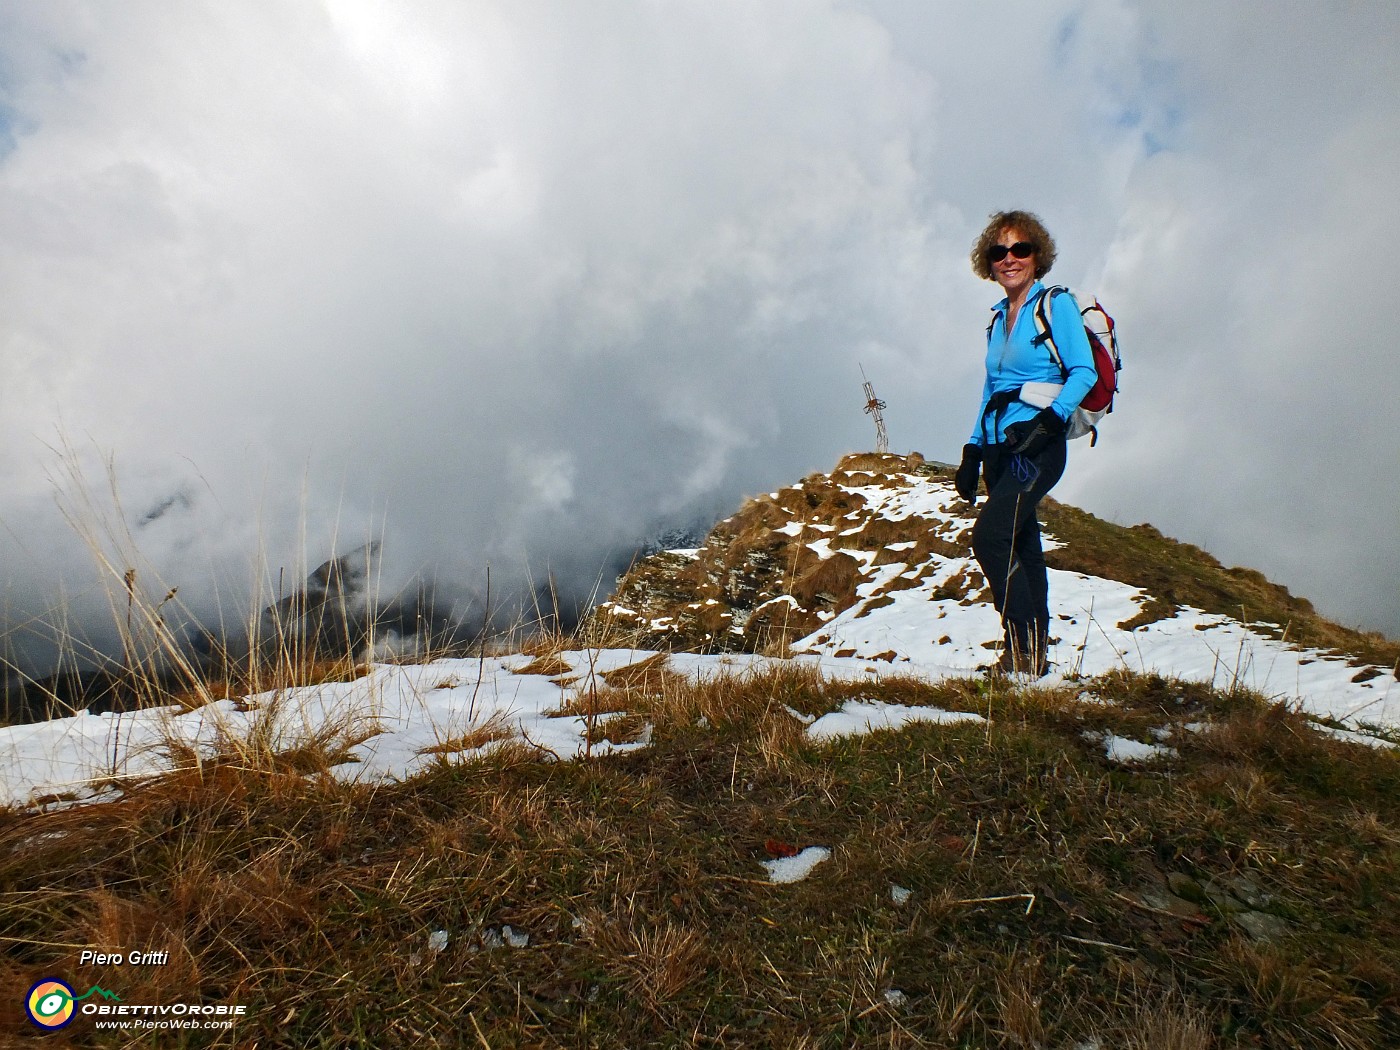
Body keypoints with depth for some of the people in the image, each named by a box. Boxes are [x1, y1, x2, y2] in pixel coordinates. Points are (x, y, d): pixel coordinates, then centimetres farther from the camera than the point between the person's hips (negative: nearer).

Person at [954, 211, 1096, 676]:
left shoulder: (1056, 305, 0)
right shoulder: (998, 318, 19)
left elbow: (1084, 371, -9)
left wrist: (1049, 420, -23)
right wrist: (972, 454, 15)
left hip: (1037, 448, -7)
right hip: (999, 447, 7)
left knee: (989, 536, -20)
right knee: (1022, 549, 7)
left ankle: (1025, 649, -11)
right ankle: (1033, 653, 14)